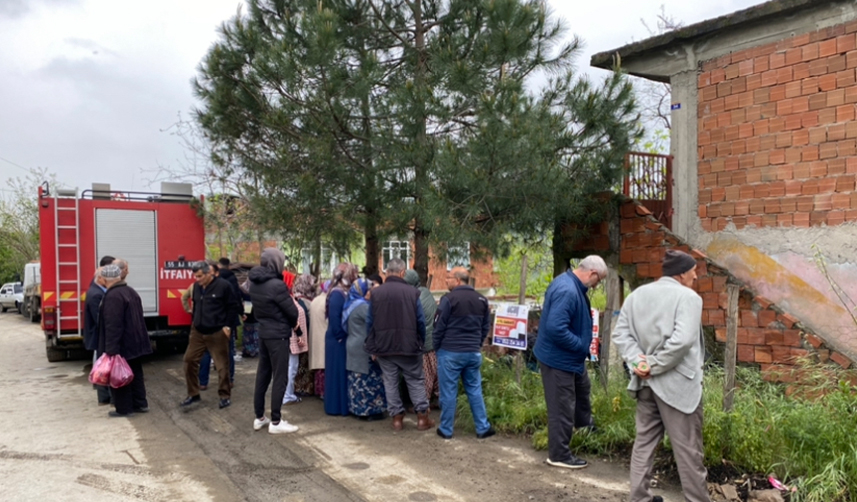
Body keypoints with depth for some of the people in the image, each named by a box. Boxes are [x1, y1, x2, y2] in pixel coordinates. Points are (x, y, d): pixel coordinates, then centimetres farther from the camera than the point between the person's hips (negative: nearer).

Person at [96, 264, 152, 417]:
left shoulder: (112, 296, -19)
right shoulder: (131, 291, 10)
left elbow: (112, 325, -24)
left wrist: (111, 349, -23)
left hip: (122, 346, -9)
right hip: (135, 343, 9)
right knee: (135, 374, 16)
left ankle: (124, 408, 9)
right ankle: (140, 403, 23)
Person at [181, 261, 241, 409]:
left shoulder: (223, 286, -13)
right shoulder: (197, 287, 7)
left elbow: (234, 306, -8)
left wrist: (227, 325, -9)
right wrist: (194, 323, 15)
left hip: (217, 333, -6)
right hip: (197, 332, 6)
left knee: (222, 365, 1)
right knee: (189, 360, 7)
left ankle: (225, 395, 15)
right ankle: (193, 394, 21)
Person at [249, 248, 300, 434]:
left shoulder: (254, 282, 5)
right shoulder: (276, 285, -21)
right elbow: (292, 312, -13)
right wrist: (291, 324, 6)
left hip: (263, 333, 8)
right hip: (278, 335, -8)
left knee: (262, 375, 14)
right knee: (280, 378, -1)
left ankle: (259, 417, 23)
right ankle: (275, 422, 4)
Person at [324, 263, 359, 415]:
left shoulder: (345, 291, 11)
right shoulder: (337, 294, -17)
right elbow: (334, 318, -22)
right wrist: (341, 336, -17)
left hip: (345, 339, 9)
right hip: (338, 340, -9)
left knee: (344, 372, 13)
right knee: (338, 372, -1)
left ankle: (343, 404, 22)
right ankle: (337, 406, 8)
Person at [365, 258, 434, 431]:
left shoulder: (375, 292, 0)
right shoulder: (412, 291, -5)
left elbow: (370, 322, 2)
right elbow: (421, 321, -2)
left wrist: (372, 347, 9)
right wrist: (421, 343, 11)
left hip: (384, 346, 1)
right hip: (409, 345, -1)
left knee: (390, 382, 10)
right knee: (416, 380, 10)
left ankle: (397, 418, 13)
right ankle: (422, 418, 12)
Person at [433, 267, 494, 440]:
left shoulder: (449, 298, -12)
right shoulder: (482, 300, 6)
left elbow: (440, 326, -8)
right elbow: (486, 327, 11)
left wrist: (436, 346, 5)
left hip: (450, 351, -5)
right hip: (474, 352, 5)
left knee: (448, 391, 4)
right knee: (475, 389, 13)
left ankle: (446, 429, 12)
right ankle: (483, 428, 16)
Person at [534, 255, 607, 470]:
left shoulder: (570, 284, 4)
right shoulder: (567, 291, -30)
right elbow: (556, 329, -36)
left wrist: (581, 347, 12)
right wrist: (581, 345, -22)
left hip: (569, 356, 11)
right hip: (558, 358, -11)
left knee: (582, 389, 31)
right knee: (562, 407, 1)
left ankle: (585, 425, 55)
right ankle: (559, 454, 15)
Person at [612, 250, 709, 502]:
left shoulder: (636, 294, 10)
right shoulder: (688, 296, -10)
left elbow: (620, 334, 3)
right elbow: (682, 340, -23)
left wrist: (638, 361, -7)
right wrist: (654, 366, -16)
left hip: (645, 381, 6)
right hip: (677, 382, -6)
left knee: (644, 441, 14)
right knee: (688, 448, 4)